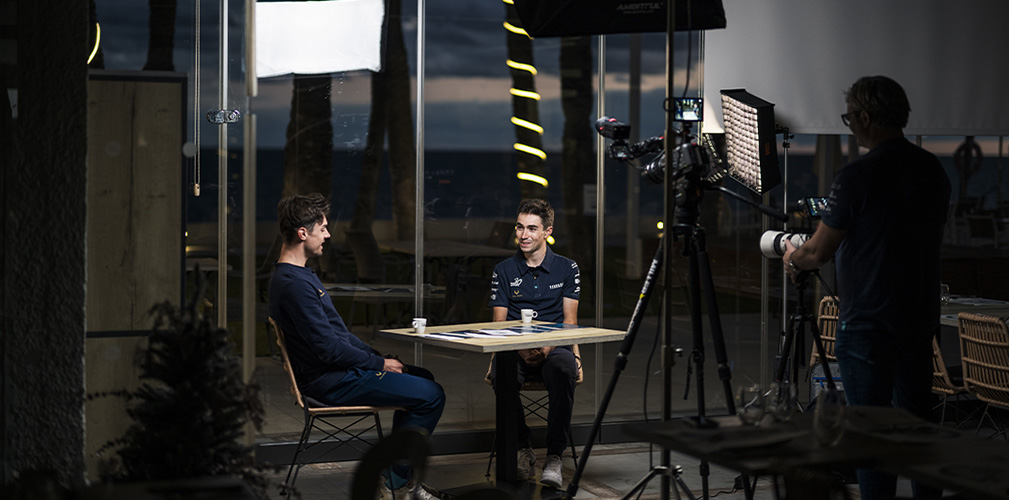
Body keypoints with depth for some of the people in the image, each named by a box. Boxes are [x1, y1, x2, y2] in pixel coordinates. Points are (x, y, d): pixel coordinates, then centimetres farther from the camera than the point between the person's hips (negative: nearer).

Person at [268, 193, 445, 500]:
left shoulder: (297, 275, 13)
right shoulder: (294, 284, -23)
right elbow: (328, 348, -24)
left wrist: (377, 357, 12)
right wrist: (380, 364, -12)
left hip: (340, 371, 11)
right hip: (333, 383, -11)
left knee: (422, 378, 21)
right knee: (431, 395, -13)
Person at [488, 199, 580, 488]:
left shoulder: (567, 269, 9)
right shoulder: (503, 271, 10)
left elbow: (569, 320, 4)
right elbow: (499, 322, 5)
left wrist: (548, 346, -16)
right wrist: (521, 348, -15)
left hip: (554, 348, -1)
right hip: (515, 350, 1)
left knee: (563, 369, -38)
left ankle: (554, 456, -29)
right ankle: (522, 448, -14)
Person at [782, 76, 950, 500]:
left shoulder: (858, 176, -16)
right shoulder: (933, 169, 6)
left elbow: (819, 252, -12)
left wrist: (791, 257, 11)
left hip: (867, 323, -7)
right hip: (920, 317, 7)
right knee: (916, 418, 16)